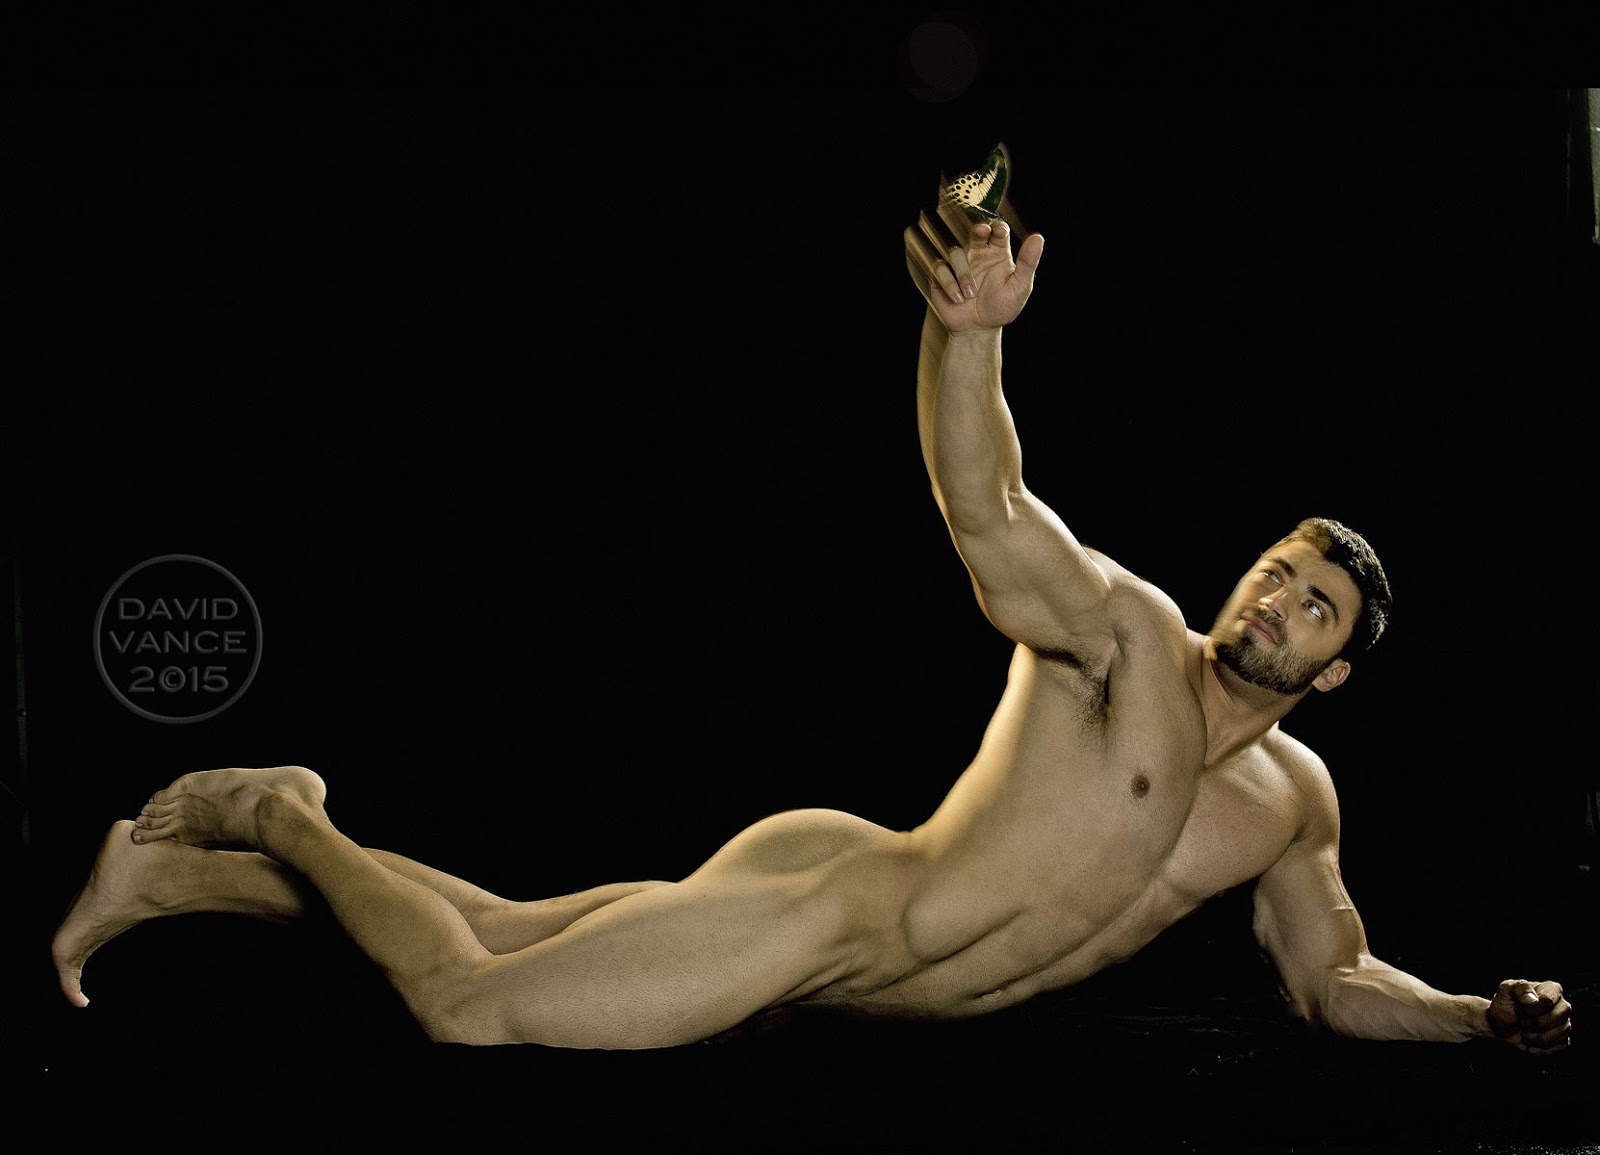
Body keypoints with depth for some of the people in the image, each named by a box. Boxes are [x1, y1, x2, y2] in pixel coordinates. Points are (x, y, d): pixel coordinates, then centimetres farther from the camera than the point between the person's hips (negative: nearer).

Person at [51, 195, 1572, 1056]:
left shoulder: (1293, 802, 13)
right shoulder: (1128, 631, -9)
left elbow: (1333, 981, 21)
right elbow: (982, 507, -25)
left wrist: (1480, 1017, 3)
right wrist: (968, 335, -44)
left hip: (878, 983, 6)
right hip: (819, 897, -6)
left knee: (496, 932, 11)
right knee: (475, 1012, -16)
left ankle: (164, 873, 24)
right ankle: (276, 819, 9)